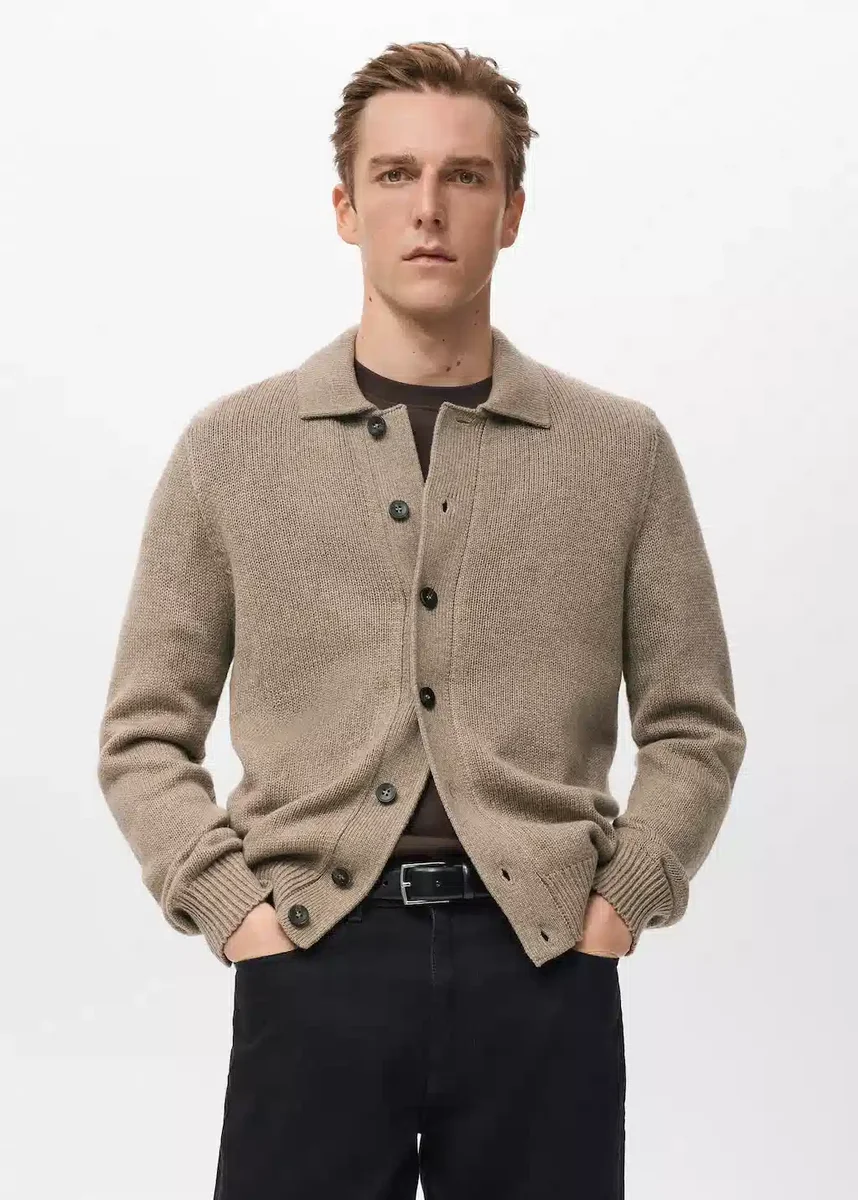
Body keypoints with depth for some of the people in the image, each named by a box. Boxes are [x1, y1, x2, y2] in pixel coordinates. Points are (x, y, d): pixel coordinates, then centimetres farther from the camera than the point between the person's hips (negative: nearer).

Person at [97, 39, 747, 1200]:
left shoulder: (623, 450, 6)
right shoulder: (230, 449, 6)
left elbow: (694, 726, 10)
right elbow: (145, 732, 8)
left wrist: (623, 896, -2)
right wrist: (231, 906, -4)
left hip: (542, 960, 1)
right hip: (314, 956, 0)